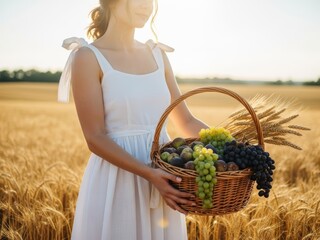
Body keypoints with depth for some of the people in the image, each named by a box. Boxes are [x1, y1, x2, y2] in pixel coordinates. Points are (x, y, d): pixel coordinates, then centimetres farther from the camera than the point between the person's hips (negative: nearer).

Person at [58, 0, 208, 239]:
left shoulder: (158, 54, 8)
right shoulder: (88, 57, -8)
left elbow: (186, 122, 10)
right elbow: (96, 138, -13)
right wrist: (149, 174, -24)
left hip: (163, 176, 5)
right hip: (115, 181, -5)